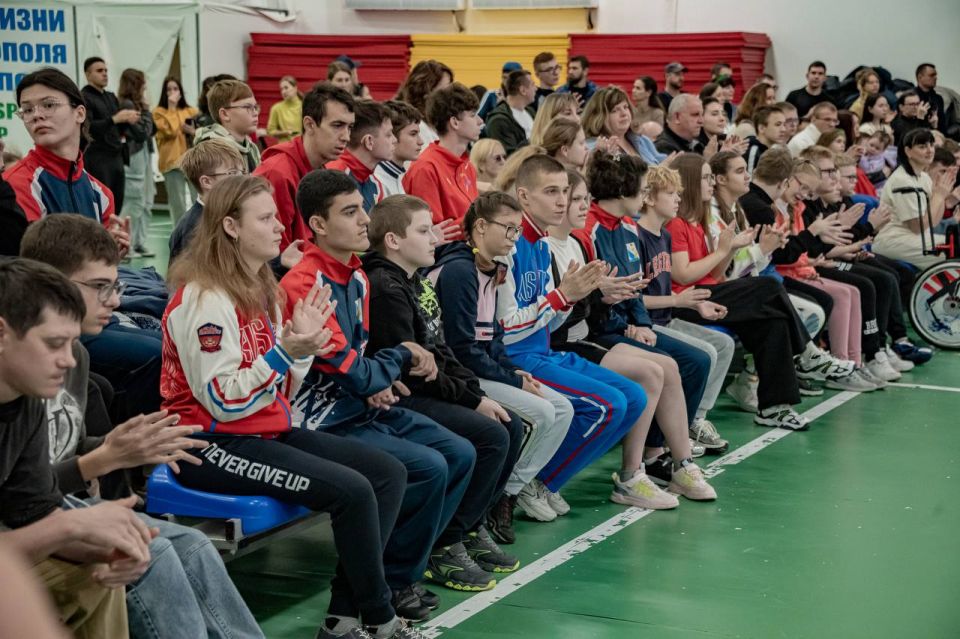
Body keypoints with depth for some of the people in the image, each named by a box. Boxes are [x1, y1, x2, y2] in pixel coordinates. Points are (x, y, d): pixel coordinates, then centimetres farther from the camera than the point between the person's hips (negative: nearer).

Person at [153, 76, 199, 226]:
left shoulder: (192, 111, 15)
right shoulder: (159, 112, 4)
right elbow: (171, 130, -13)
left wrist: (192, 131, -6)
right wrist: (172, 107, -7)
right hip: (173, 162, -3)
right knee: (178, 205, -3)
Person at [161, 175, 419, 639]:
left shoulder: (260, 288, 12)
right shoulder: (204, 299, -16)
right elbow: (224, 402, -21)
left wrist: (303, 344, -3)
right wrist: (284, 351, -27)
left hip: (269, 430, 10)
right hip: (213, 445, -9)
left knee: (389, 473, -2)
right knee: (351, 490, -23)